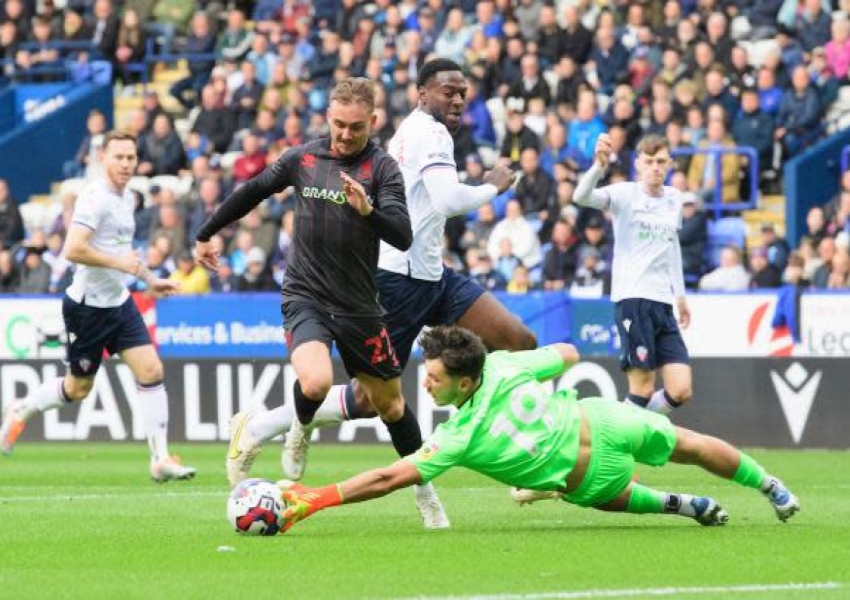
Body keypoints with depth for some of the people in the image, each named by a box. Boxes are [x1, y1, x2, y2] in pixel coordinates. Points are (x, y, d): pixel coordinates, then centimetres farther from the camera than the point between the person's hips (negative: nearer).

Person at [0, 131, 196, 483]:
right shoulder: (95, 198, -18)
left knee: (151, 371, -6)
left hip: (119, 302, 8)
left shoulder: (127, 198, 11)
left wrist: (149, 279, 20)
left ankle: (161, 459, -5)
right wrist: (120, 262, -22)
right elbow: (73, 250, -28)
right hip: (88, 305, -8)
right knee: (78, 388, 5)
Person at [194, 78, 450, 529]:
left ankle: (424, 491, 31)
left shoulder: (383, 168, -6)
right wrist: (206, 234, 26)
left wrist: (368, 210, -37)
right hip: (305, 298, 0)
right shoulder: (302, 158, 0)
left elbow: (403, 237, -18)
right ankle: (299, 431, 5)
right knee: (316, 381, -28)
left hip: (358, 306, 1)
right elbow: (251, 192, 17)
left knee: (390, 404, 11)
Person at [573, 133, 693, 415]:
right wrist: (599, 165, -42)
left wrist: (680, 294, 30)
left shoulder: (674, 198, 13)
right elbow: (582, 197, -23)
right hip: (632, 299, -6)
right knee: (643, 390, -11)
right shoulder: (625, 194, -4)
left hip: (664, 303, 6)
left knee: (681, 391, -2)